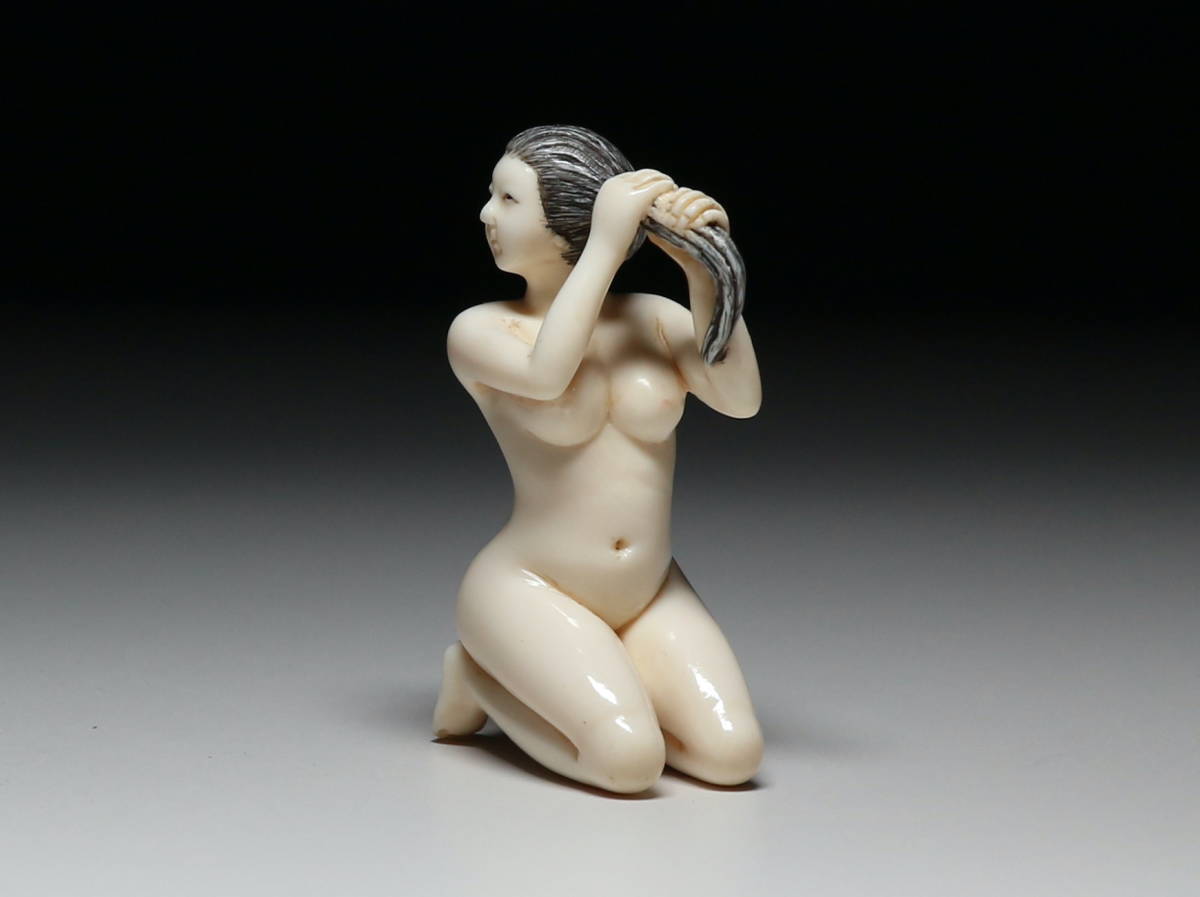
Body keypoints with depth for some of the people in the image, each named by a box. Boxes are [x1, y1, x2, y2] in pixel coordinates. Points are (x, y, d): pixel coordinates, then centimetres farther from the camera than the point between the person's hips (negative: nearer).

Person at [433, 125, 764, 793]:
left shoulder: (656, 319, 3)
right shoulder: (482, 330, -5)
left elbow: (740, 398, -13)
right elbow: (546, 376, -28)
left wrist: (703, 269, -20)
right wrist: (605, 245, -25)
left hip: (649, 599, 4)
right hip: (532, 589, -4)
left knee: (733, 754, -15)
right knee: (632, 759, -25)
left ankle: (586, 685, 10)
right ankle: (482, 676, 4)